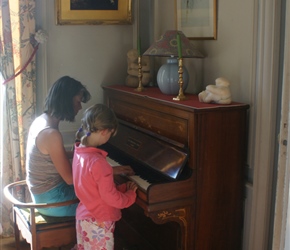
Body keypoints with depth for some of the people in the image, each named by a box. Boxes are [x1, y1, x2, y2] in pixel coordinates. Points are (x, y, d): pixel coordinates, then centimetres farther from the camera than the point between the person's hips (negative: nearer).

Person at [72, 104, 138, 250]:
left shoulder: (80, 152, -1)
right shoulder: (98, 162, -29)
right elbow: (111, 198, -23)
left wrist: (123, 187, 6)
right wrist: (131, 194, -5)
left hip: (84, 216, 9)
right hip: (98, 223, -9)